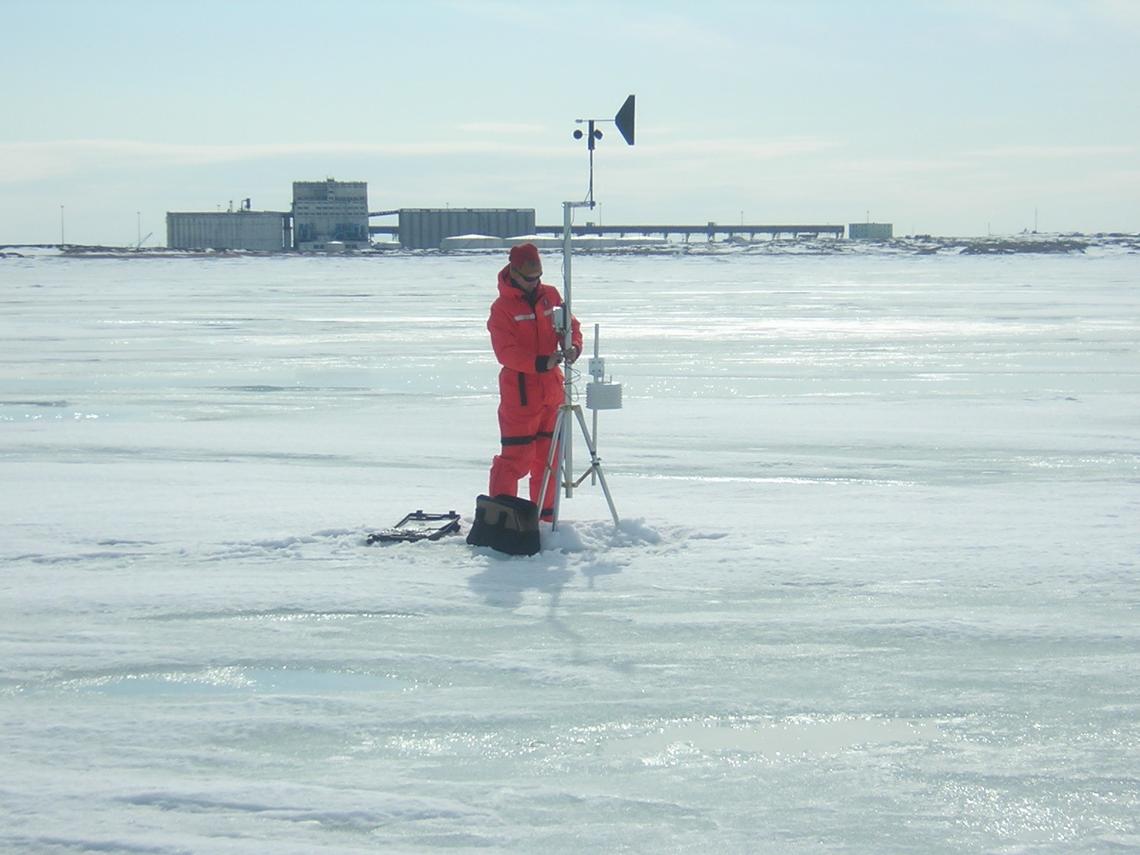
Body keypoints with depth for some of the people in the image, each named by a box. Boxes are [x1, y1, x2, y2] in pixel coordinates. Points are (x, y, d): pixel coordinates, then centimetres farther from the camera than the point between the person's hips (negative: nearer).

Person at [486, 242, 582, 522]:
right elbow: (506, 352, -17)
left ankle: (545, 514, 23)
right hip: (520, 394, -6)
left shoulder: (550, 296, 8)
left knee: (548, 456, 13)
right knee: (517, 457, -9)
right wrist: (541, 363, -29)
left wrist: (573, 347, -12)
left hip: (551, 391, 6)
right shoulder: (502, 307, -9)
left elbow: (570, 325, 11)